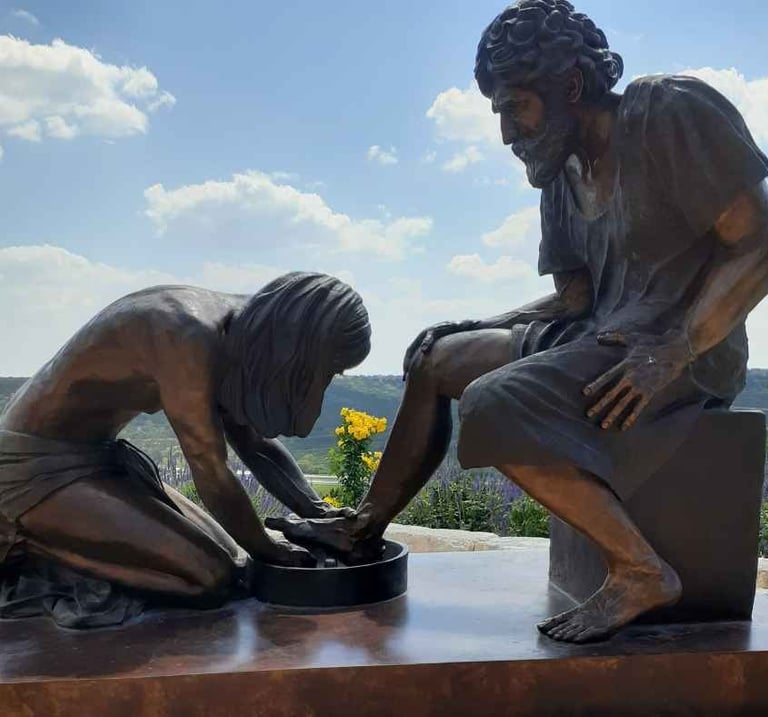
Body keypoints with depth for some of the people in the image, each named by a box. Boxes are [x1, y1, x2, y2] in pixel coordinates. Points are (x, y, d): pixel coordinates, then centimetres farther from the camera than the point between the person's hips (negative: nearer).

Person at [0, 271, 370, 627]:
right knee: (213, 576, -17)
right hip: (35, 467, -9)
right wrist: (266, 549, -6)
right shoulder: (189, 337, -28)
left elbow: (256, 443, 9)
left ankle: (50, 548, 12)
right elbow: (212, 475, -22)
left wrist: (322, 516, -1)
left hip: (97, 458, 9)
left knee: (230, 556, 7)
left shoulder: (235, 333, -1)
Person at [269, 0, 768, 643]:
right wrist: (472, 330, 5)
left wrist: (672, 351, -25)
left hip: (687, 348, -9)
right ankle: (365, 527, 18)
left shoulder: (670, 110, -9)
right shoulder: (563, 175, 14)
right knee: (434, 357, 12)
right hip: (605, 334, 9)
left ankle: (642, 572, -15)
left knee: (494, 407, -29)